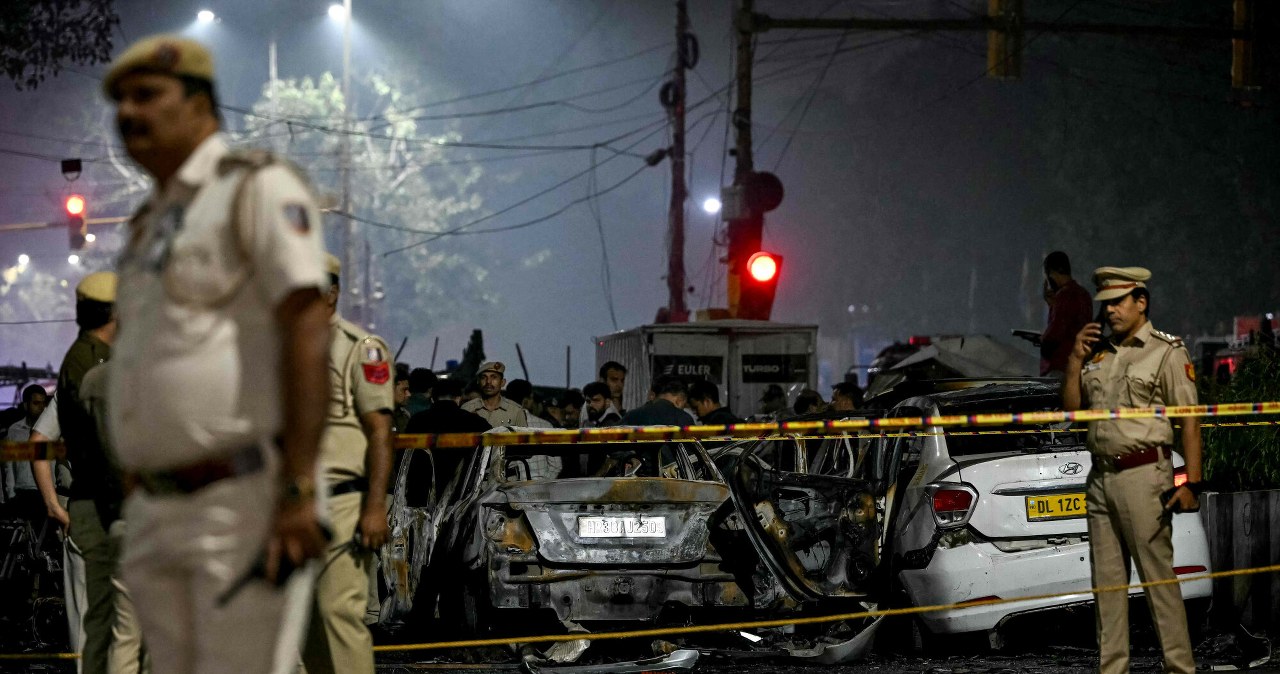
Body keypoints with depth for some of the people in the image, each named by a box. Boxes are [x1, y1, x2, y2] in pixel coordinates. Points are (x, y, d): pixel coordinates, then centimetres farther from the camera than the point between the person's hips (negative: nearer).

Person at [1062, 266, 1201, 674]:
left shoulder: (1167, 353, -2)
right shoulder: (1098, 353, 17)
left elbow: (1190, 422, -7)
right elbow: (1071, 409, 18)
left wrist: (1191, 484, -14)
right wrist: (1075, 360, 6)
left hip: (1143, 475, -7)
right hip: (1101, 476, 7)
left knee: (1158, 575, -9)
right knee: (1106, 579, 7)